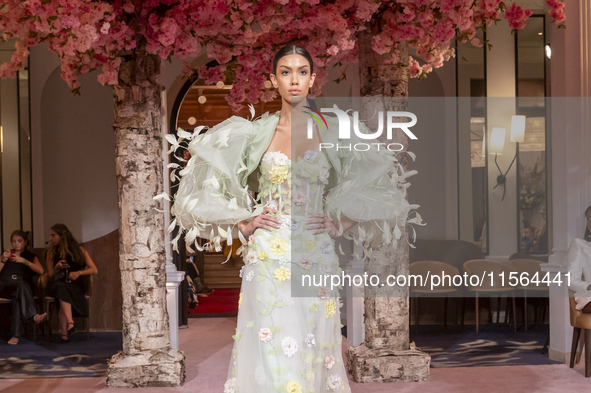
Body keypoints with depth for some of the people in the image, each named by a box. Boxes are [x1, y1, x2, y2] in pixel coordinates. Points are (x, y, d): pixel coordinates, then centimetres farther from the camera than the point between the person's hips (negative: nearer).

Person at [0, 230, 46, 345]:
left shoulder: (31, 256, 22)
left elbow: (40, 271, 0)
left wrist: (24, 261, -5)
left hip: (23, 286, 0)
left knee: (19, 296, -38)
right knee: (21, 284, -37)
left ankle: (16, 334, -43)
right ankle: (34, 315, -49)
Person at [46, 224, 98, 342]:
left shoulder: (79, 250, 8)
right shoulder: (51, 252, 16)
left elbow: (94, 270, 5)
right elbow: (50, 275, 14)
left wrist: (79, 272, -12)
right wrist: (57, 267, -8)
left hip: (75, 285, -1)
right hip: (58, 283, 2)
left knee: (62, 292, -38)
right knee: (61, 288, -38)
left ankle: (64, 333, -48)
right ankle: (70, 323, -55)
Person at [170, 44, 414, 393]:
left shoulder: (331, 132, 6)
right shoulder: (255, 132, 6)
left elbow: (379, 184, 11)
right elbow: (209, 186, 13)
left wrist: (340, 225, 2)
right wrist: (243, 224, 3)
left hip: (316, 256, 0)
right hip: (268, 256, 0)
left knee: (312, 349, 2)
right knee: (268, 353, -4)